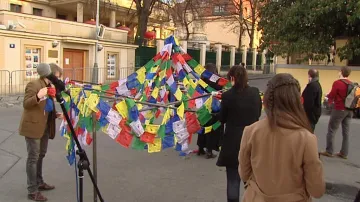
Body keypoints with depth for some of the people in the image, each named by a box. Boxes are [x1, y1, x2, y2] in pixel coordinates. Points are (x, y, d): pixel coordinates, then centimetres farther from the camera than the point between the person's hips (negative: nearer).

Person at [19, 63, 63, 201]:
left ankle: (39, 183, 34)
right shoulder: (33, 85, -14)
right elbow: (26, 104, -20)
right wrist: (38, 96, -35)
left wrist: (56, 114, 3)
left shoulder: (49, 86, 13)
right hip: (32, 126, -9)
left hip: (45, 127, 9)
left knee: (41, 155, 19)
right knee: (33, 158, -4)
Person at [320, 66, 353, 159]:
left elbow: (331, 96, -10)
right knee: (346, 132, 9)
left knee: (331, 130, 4)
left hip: (339, 109, -6)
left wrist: (329, 97, 11)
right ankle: (344, 153, 14)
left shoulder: (337, 83, -14)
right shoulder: (352, 84, 5)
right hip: (349, 110, 6)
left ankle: (329, 151, 7)